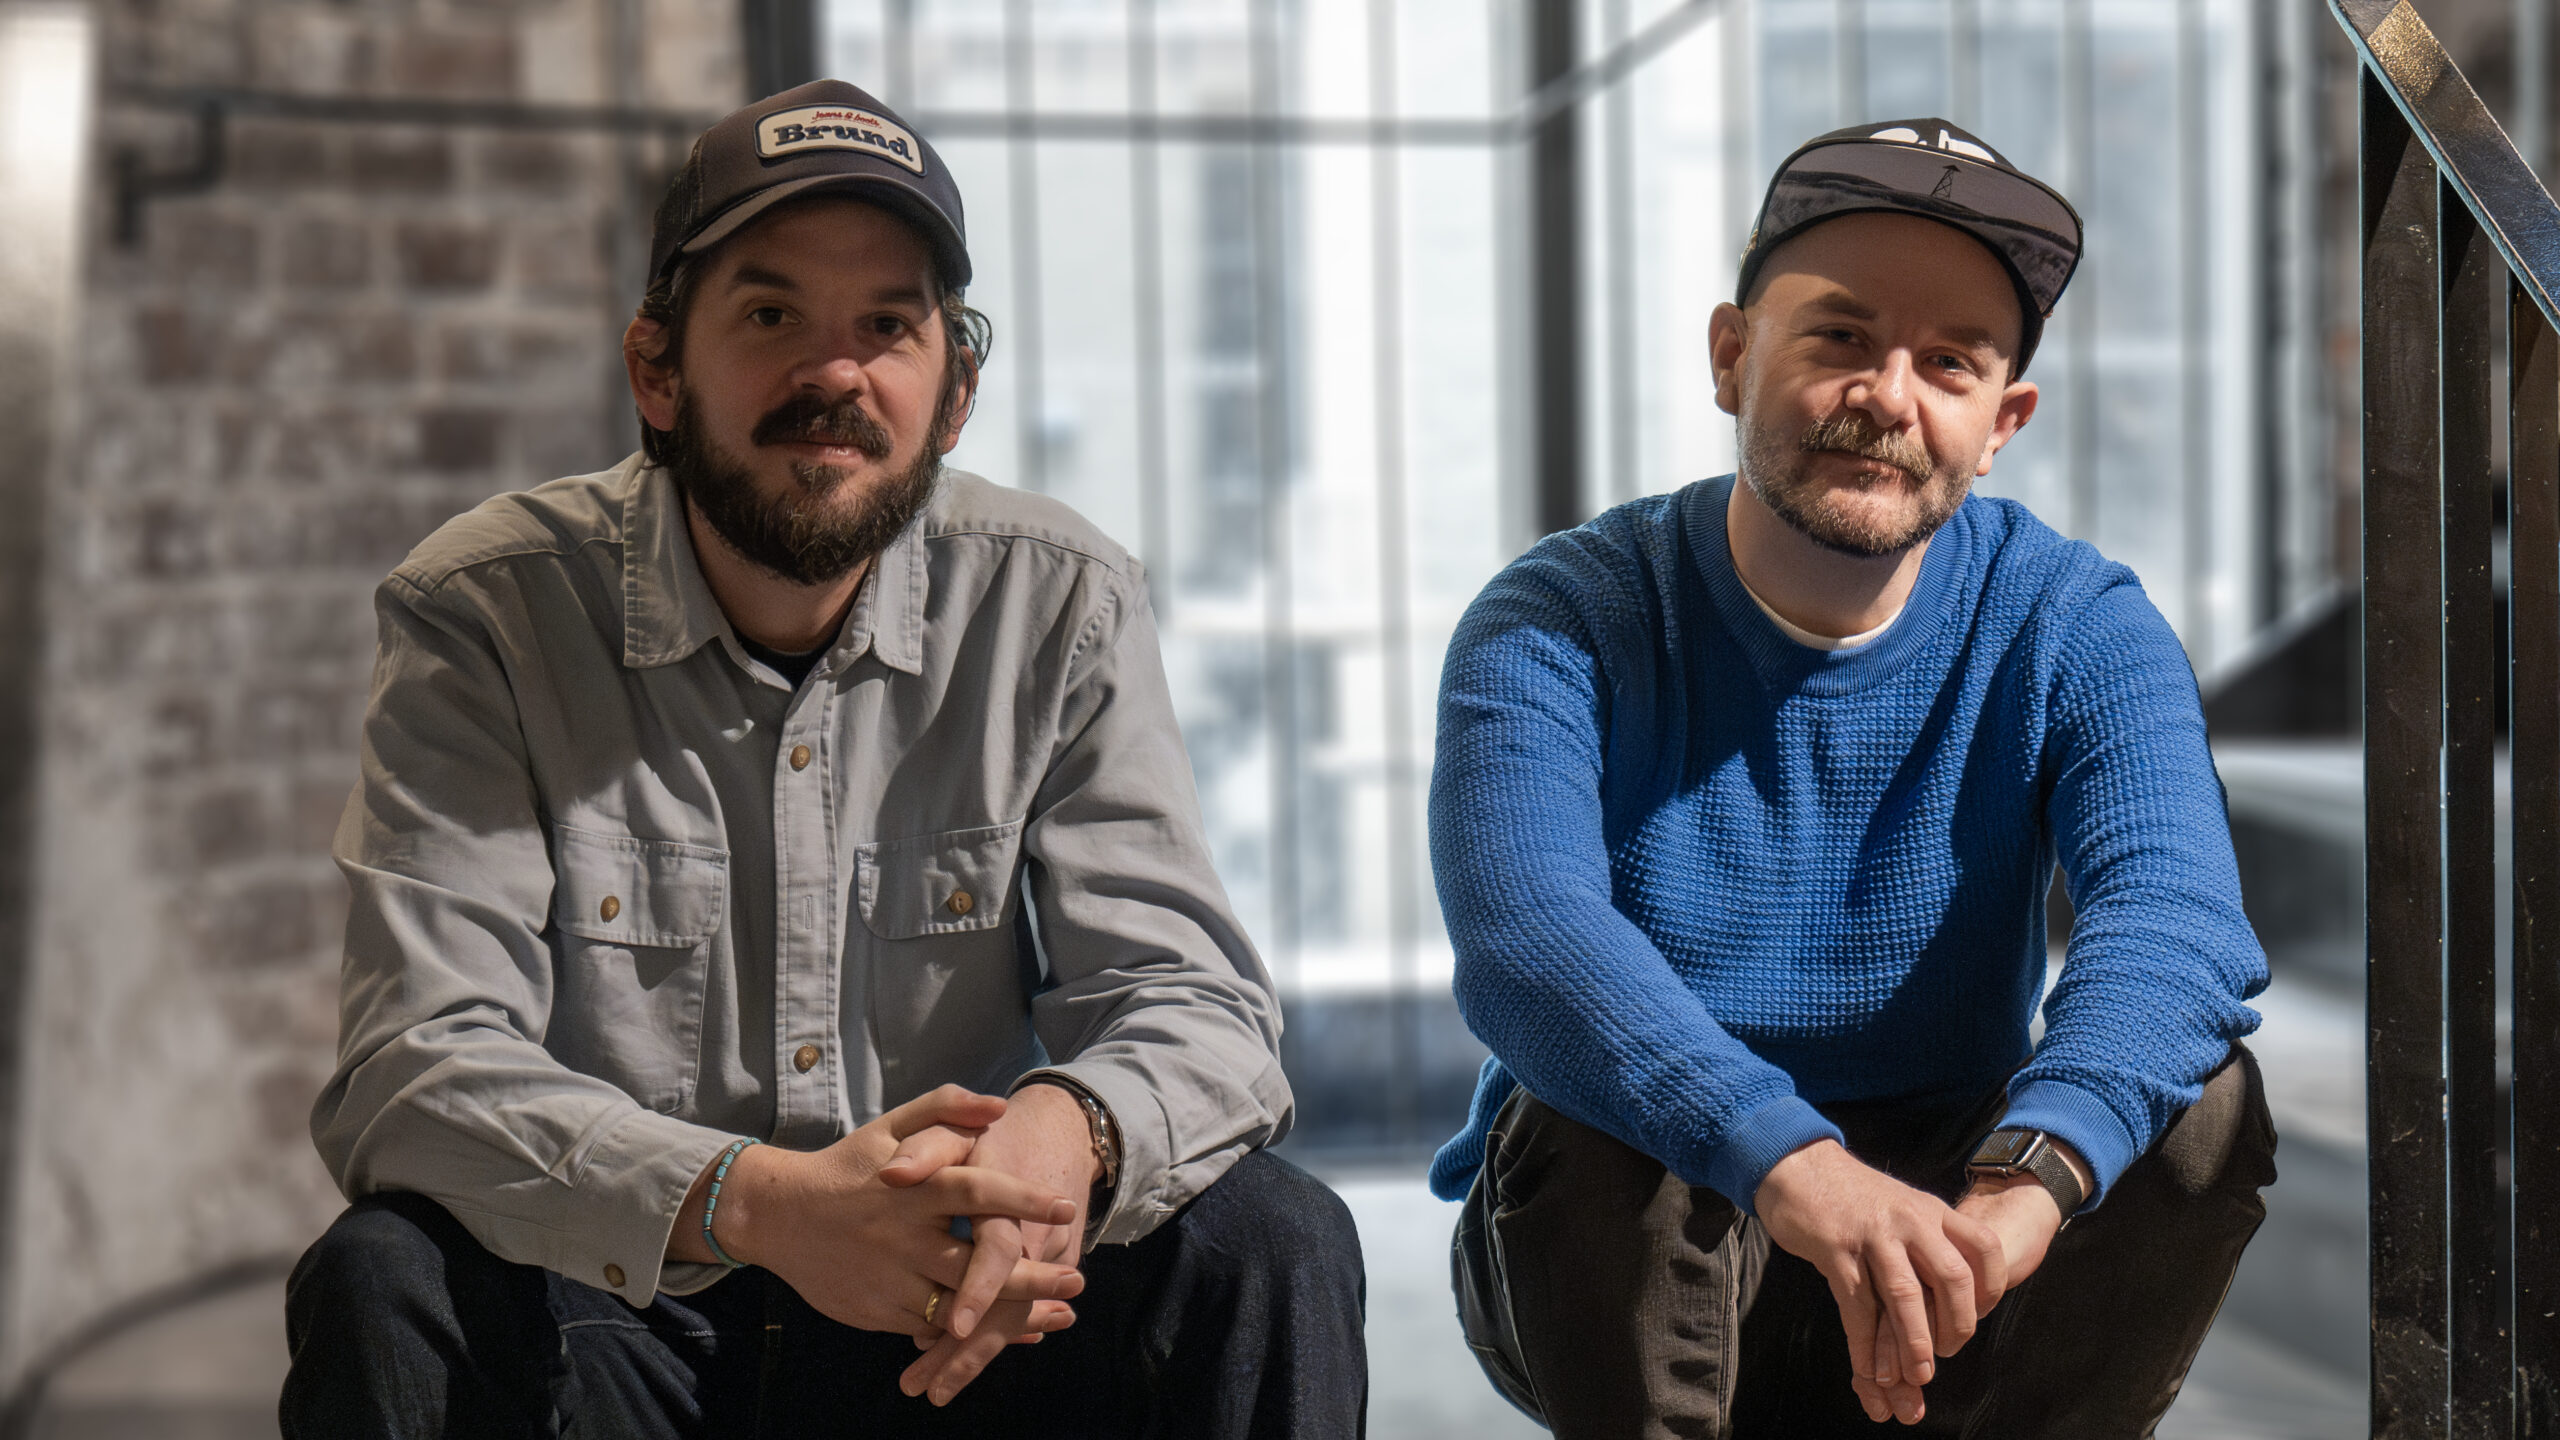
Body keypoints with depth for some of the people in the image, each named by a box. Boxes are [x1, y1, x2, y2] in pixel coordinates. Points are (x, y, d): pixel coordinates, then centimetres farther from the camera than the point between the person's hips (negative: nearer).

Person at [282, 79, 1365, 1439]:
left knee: (1270, 1239, -23)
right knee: (381, 1289, -31)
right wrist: (754, 1201, -39)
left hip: (960, 1329, 2)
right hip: (617, 1316, -2)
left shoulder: (1060, 608, -3)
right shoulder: (482, 616, -10)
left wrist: (1069, 1131, -35)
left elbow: (1188, 1000, -7)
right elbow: (420, 1068, -19)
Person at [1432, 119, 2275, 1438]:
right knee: (1599, 1126, -33)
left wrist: (2023, 1179, -46)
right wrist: (1795, 1167, -49)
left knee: (2203, 1103, -23)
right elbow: (1523, 937, -30)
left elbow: (2173, 919, -24)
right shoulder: (1555, 624, -11)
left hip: (1928, 1217, 2)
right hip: (1624, 1274, -2)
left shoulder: (2077, 631, -5)